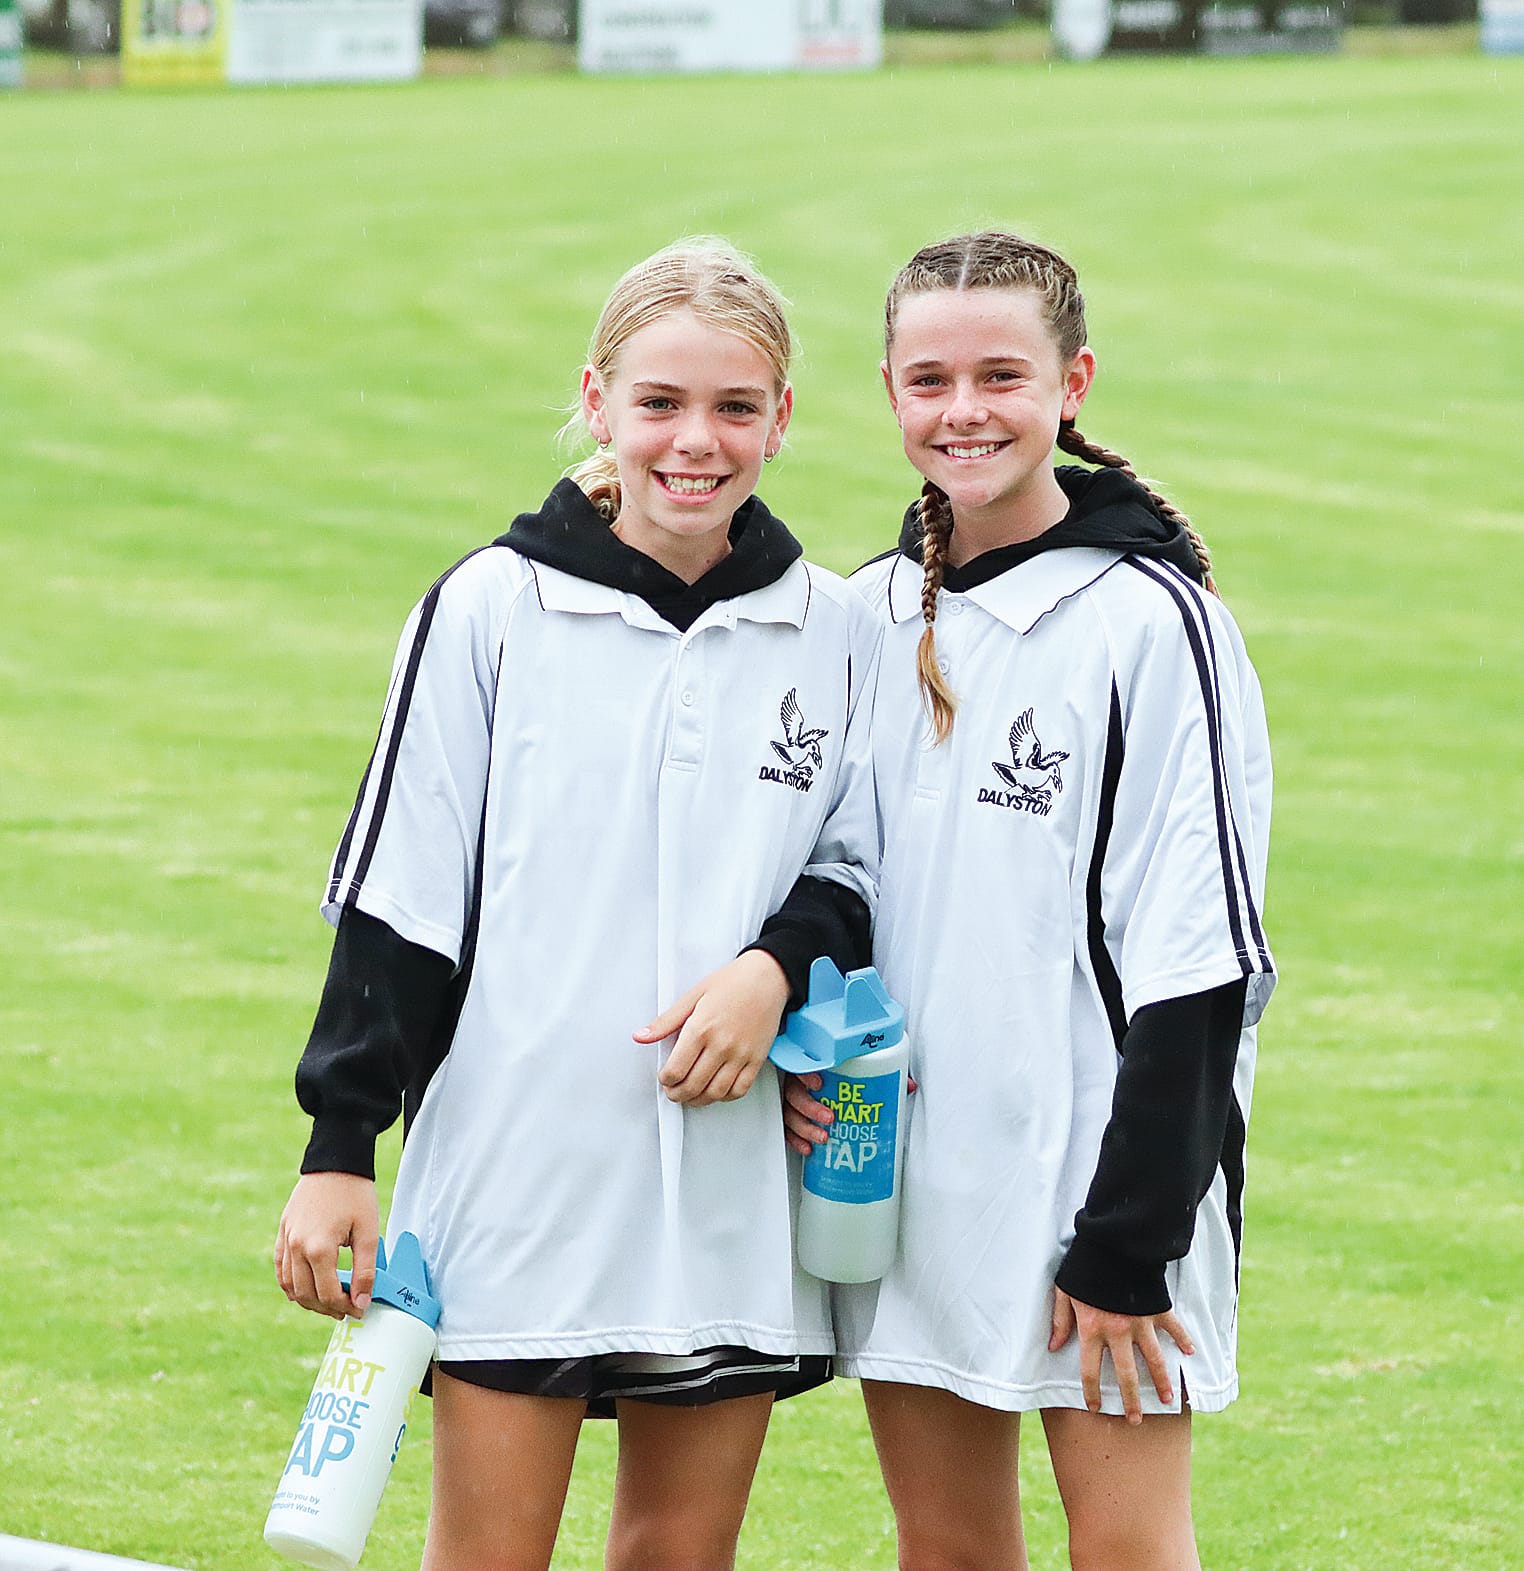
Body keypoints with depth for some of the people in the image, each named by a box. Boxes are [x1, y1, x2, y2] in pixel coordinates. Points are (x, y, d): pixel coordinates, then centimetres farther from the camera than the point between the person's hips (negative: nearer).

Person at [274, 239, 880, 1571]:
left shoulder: (835, 635, 5)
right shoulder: (494, 610, -2)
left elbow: (864, 870, 14)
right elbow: (395, 891, 0)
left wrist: (779, 966, -8)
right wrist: (341, 1147, -4)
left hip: (734, 1196, 3)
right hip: (517, 1171, -3)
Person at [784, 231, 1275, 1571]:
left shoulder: (1150, 622, -10)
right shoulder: (870, 618, 9)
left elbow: (1199, 959, -12)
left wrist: (1130, 1241, -15)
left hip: (1097, 1172, -6)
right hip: (902, 1168, 6)